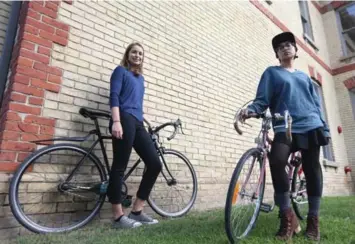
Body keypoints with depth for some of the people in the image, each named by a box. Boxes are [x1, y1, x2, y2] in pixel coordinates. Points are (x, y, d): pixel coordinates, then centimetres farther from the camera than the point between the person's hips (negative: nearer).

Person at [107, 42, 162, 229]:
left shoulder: (140, 78, 28)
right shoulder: (120, 70, 9)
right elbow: (114, 96, -5)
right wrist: (116, 121, -18)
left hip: (138, 123, 7)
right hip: (124, 120, -7)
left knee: (155, 164, -2)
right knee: (120, 167, -6)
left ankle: (137, 211, 7)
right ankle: (118, 216, 3)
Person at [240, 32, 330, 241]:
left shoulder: (304, 76, 25)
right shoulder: (272, 73, 13)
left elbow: (316, 104, 24)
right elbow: (262, 99, 0)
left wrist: (325, 128, 14)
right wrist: (250, 109, -22)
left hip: (310, 127, 4)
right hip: (285, 129, -4)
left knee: (312, 171, -1)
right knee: (277, 161, -29)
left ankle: (313, 219, 14)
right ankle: (288, 216, -15)